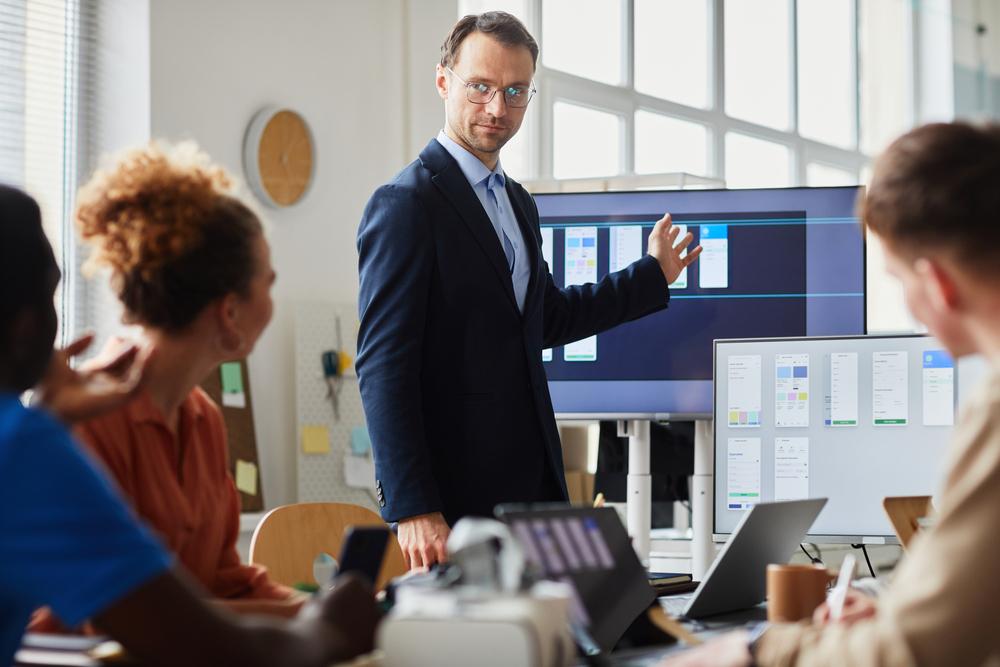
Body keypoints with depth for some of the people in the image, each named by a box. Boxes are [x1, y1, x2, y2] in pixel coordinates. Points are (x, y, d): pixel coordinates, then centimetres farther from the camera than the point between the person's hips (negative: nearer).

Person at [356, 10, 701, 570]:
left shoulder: (518, 204, 17)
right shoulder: (406, 203, -11)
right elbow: (384, 365, -16)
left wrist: (655, 274, 38)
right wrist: (412, 509, -21)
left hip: (535, 483, 8)